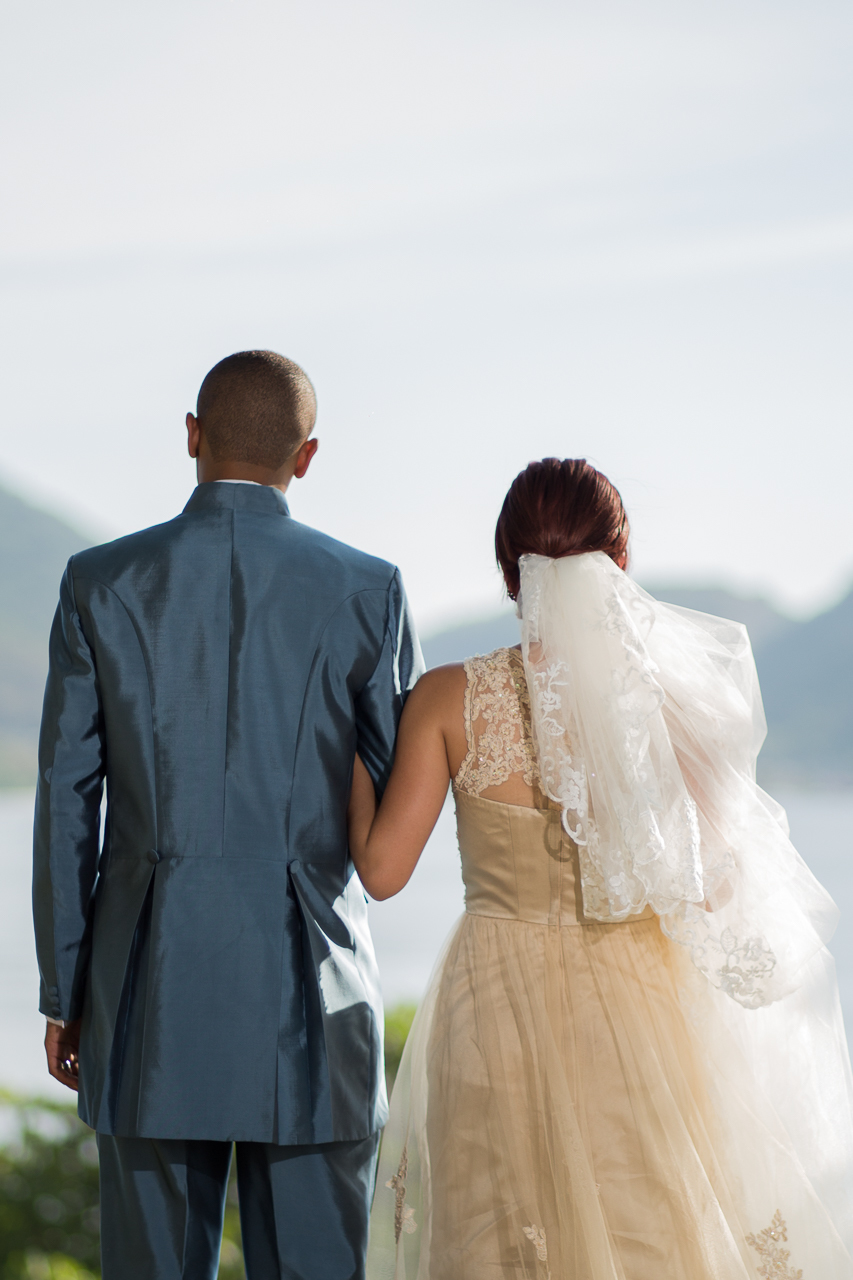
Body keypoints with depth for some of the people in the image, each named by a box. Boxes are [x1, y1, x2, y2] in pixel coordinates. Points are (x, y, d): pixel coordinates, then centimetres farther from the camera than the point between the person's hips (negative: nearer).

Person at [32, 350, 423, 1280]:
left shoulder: (100, 584, 0)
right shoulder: (364, 591, -3)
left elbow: (65, 805, 1)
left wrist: (63, 994, 9)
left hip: (151, 984, 1)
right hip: (309, 992, -1)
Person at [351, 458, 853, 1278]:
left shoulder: (450, 700, -7)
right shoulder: (669, 696, -7)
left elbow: (382, 869, -4)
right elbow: (716, 881, -5)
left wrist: (355, 753, 11)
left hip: (500, 1007, 0)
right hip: (642, 1008, 0)